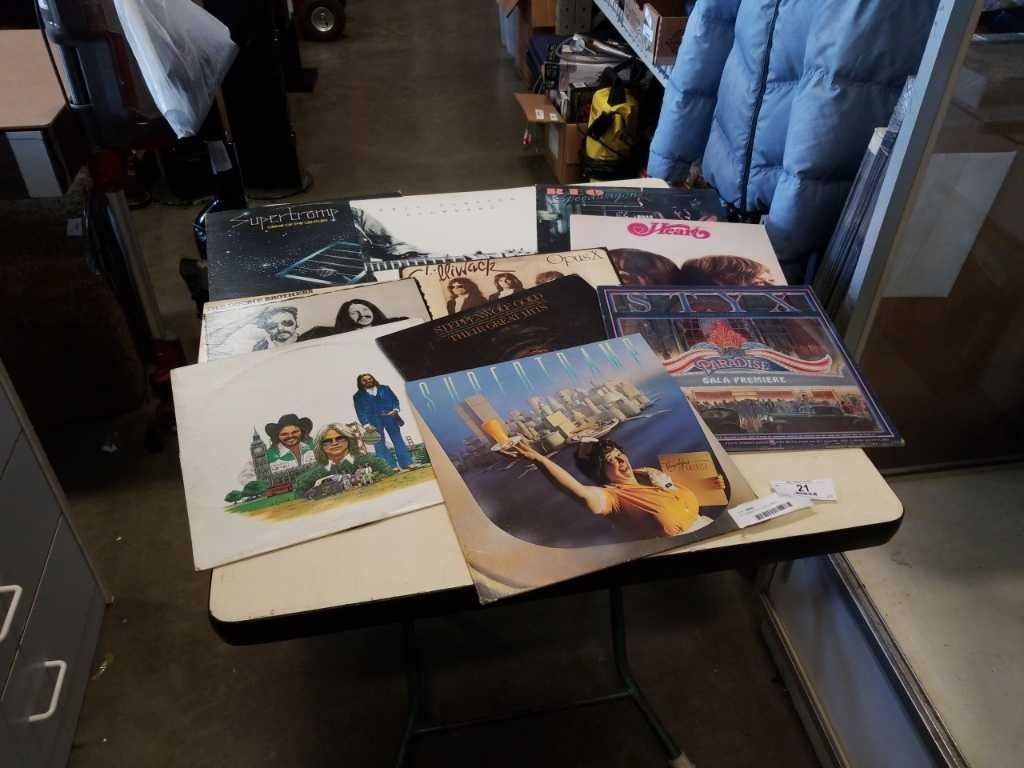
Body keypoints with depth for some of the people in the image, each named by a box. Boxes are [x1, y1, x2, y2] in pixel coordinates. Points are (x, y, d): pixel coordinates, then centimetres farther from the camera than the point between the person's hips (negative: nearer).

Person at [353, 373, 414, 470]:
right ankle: (390, 467, -4)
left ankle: (407, 463, 6)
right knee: (379, 443, -5)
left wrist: (395, 410, -9)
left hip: (390, 417, 1)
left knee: (398, 440, 2)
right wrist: (366, 424, -12)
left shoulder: (385, 389, 11)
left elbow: (395, 400, 10)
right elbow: (360, 412, 0)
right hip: (374, 421, -1)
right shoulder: (358, 396, 6)